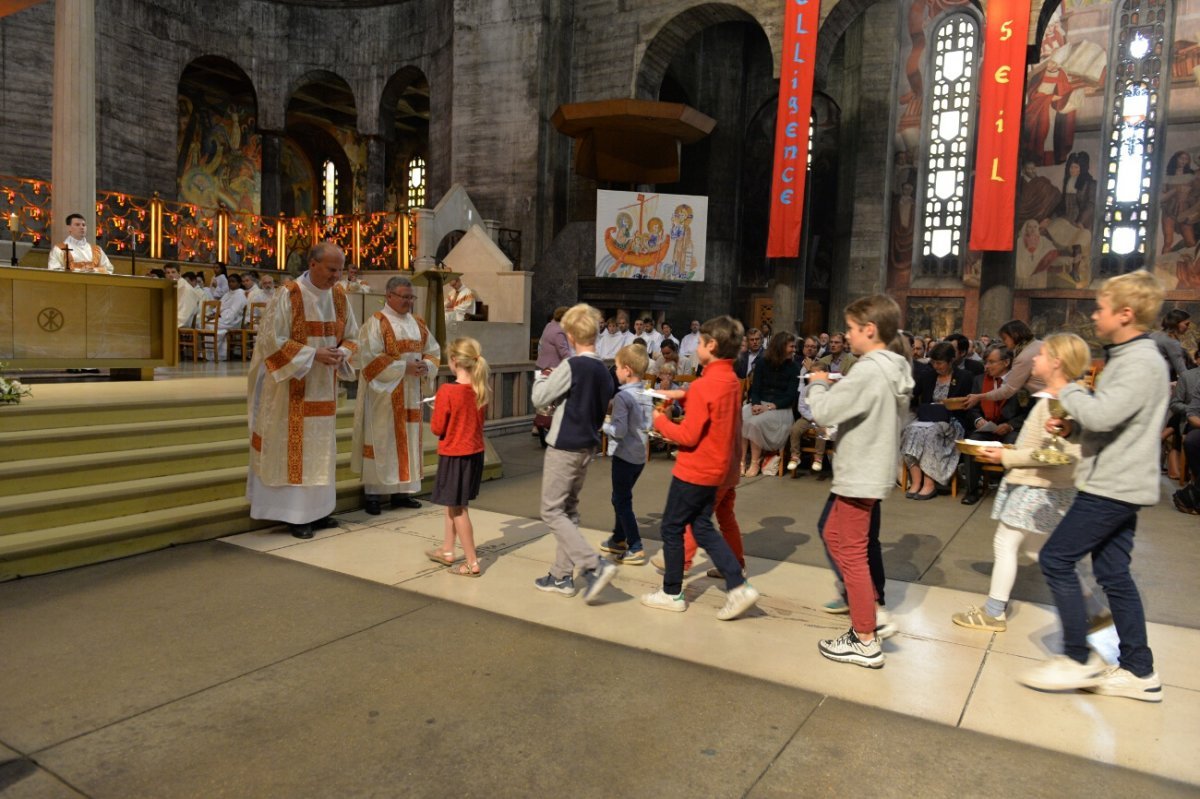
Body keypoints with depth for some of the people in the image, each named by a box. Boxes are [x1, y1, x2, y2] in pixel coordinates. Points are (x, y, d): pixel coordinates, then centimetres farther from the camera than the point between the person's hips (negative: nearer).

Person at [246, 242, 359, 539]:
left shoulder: (339, 297, 4)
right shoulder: (289, 296, -13)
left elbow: (351, 336, 12)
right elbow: (273, 340, -14)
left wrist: (341, 354, -10)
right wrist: (313, 354, -21)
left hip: (324, 389, 6)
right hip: (293, 388, -6)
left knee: (320, 449, 12)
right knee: (293, 448, -1)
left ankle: (315, 510, 22)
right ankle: (294, 514, 8)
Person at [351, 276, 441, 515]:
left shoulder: (418, 323, 12)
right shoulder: (376, 323, -9)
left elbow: (433, 351, 14)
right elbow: (371, 358, -17)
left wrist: (426, 366, -7)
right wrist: (403, 368, -20)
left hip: (410, 394, 7)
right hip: (383, 393, -7)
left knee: (408, 440, 9)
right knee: (380, 440, -3)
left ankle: (401, 491, 18)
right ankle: (373, 494, 5)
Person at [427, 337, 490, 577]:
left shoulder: (447, 391, -21)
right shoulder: (482, 390, -2)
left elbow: (437, 428, -14)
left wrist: (436, 411, 5)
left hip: (453, 455, -7)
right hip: (476, 453, 7)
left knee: (457, 508, 4)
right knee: (453, 504, 22)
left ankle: (472, 562, 7)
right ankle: (447, 550, 34)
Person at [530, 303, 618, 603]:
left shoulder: (571, 366, -18)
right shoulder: (603, 370, 5)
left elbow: (539, 399, -12)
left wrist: (540, 378, 7)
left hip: (564, 448, -8)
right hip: (587, 446, 8)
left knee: (552, 511, 0)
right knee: (569, 511, 15)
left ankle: (595, 565, -10)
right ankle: (562, 576, 21)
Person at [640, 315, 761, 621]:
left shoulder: (704, 385, -22)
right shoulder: (732, 382, 6)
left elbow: (688, 436, -22)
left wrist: (661, 421, -7)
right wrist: (684, 397, 8)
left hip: (694, 471, -9)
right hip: (716, 469, 9)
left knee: (671, 528, 7)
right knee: (702, 527, 16)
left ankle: (672, 593, 19)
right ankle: (739, 587, 7)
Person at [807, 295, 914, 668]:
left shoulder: (868, 371, -22)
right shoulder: (895, 369, 7)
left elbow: (824, 412, -24)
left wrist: (818, 384, -5)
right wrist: (833, 385, 3)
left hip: (860, 476, -10)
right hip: (872, 470, 10)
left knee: (851, 554, 1)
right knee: (832, 535, 23)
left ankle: (866, 642, 12)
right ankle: (868, 605, 31)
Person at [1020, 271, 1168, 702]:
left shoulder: (1141, 363, -17)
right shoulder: (1127, 358, 15)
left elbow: (1102, 414, -29)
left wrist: (1065, 390, -12)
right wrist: (1072, 426, 3)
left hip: (1113, 486, -10)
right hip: (1117, 483, 10)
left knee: (1056, 558, -6)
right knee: (1113, 573, 12)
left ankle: (1079, 659, 4)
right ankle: (1139, 671, 20)